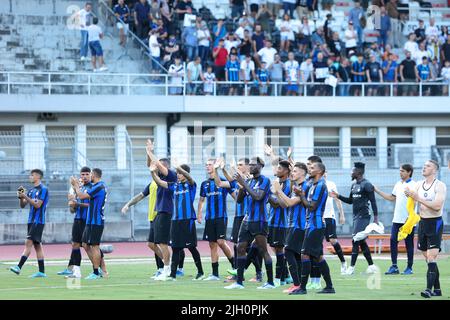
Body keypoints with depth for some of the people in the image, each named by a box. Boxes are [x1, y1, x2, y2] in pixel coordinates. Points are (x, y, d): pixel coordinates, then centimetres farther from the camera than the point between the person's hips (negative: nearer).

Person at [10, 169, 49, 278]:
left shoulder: (43, 189, -8)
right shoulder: (31, 190, 16)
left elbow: (37, 205, -16)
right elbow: (22, 205, 16)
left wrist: (25, 197, -18)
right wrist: (20, 197, -3)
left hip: (38, 221, -8)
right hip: (31, 220, 8)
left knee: (29, 242, -15)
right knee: (37, 245, 7)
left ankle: (19, 267, -23)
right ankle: (41, 272, 8)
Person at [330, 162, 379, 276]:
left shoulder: (366, 185, -11)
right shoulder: (354, 185, 16)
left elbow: (373, 202, -13)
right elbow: (350, 201, 25)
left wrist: (375, 217, -17)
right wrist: (338, 196, 13)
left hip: (363, 216, -9)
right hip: (356, 216, 9)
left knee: (356, 241, -11)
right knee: (362, 242, 11)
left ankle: (352, 267, -11)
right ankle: (371, 266, 17)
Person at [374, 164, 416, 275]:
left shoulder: (413, 185, -8)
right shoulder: (398, 184, 14)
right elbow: (392, 198, 24)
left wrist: (410, 217, -22)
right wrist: (377, 191, 23)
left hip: (408, 220, -7)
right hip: (397, 219, 7)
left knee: (409, 244, 1)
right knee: (393, 241, 0)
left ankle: (409, 268, 8)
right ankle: (394, 267, 5)